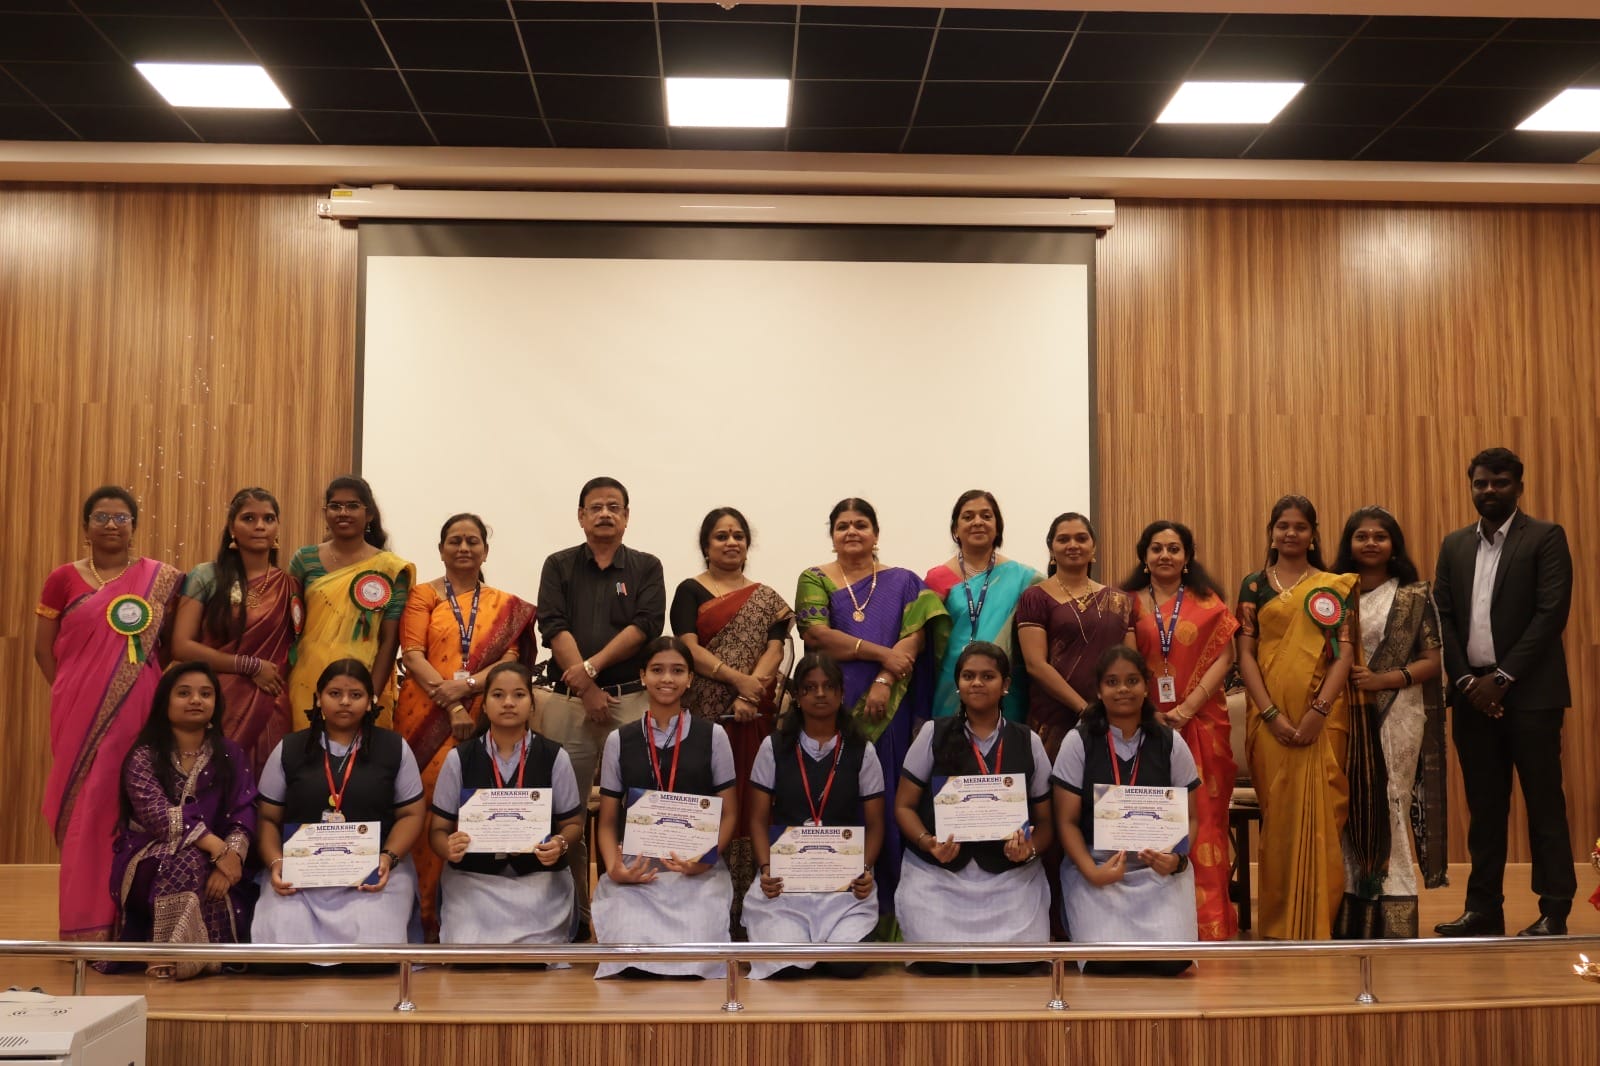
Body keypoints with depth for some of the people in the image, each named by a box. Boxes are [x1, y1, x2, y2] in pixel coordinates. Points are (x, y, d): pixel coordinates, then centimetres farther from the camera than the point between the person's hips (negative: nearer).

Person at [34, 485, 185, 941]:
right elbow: (43, 649, 9)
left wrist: (165, 694, -2)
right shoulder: (63, 578, 5)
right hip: (81, 713, 1)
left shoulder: (161, 579, 4)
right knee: (86, 808, 4)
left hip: (138, 712, -1)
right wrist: (72, 695, 4)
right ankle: (86, 924, 14)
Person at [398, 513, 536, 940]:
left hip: (481, 719, 1)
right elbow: (412, 654, -4)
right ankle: (426, 913, 6)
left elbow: (510, 660, 0)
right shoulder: (422, 595, 7)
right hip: (426, 716, -1)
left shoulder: (507, 607, 12)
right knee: (428, 805, -3)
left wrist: (467, 685, -17)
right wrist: (450, 703, -15)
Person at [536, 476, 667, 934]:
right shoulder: (559, 566, 11)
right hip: (567, 698, 1)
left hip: (630, 699, -1)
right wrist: (586, 687, -10)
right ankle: (573, 912, 11)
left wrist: (592, 666, -10)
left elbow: (646, 626, -3)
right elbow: (554, 628, -1)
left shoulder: (646, 567, 10)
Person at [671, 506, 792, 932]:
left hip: (754, 714, 2)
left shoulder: (767, 598, 13)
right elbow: (688, 648, -5)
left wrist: (749, 695, -16)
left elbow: (775, 649, 0)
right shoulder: (691, 591, 7)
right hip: (704, 713, -2)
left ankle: (746, 905, 7)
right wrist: (740, 678, -15)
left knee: (750, 802, 1)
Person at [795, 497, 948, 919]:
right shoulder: (815, 580, 7)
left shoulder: (902, 583, 11)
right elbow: (817, 635, -7)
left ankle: (886, 911, 8)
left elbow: (915, 637, -1)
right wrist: (882, 653, -10)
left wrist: (884, 681, -16)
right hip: (831, 709, -1)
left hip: (886, 710, 1)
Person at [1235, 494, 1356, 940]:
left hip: (1322, 715, -1)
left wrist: (1319, 711, -13)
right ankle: (1279, 920, 13)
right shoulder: (1254, 585, 8)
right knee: (1277, 814, 4)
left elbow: (1345, 652, -1)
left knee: (1320, 814, -3)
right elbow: (1245, 654, 2)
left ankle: (1318, 922, 5)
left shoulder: (1336, 586, 7)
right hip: (1270, 715, 1)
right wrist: (1271, 714, -9)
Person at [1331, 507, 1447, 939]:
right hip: (1345, 718, 2)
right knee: (1349, 811, 2)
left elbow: (1432, 660, -1)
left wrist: (1383, 680, -14)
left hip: (1396, 717, -2)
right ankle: (1351, 916, 8)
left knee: (1389, 811, -3)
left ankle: (1394, 918, 4)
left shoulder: (1415, 596, 3)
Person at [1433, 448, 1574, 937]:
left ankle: (1554, 912, 7)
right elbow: (1443, 617, 8)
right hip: (1472, 692, 4)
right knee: (1484, 806, 8)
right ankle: (1483, 909, 13)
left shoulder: (1546, 537, -1)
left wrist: (1502, 677, -13)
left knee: (1544, 803, 0)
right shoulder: (1454, 545, 13)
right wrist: (1466, 681, -5)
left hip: (1530, 692, -4)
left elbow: (1552, 612, -10)